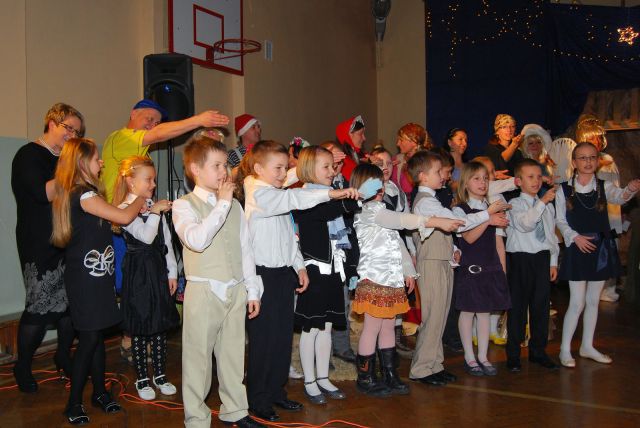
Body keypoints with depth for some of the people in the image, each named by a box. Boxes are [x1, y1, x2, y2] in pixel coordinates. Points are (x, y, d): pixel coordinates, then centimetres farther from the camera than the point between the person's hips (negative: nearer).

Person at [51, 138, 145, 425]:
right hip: (85, 277, -9)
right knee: (89, 337, -3)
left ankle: (99, 392, 25)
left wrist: (138, 206, 9)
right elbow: (124, 217, -18)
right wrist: (142, 197, -1)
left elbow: (111, 221, 16)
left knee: (96, 335, 14)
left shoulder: (80, 193, 13)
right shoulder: (83, 194, -18)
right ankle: (74, 403, 8)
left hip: (96, 274, 9)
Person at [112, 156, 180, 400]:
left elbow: (166, 240, 10)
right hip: (138, 271, -6)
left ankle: (160, 375, 25)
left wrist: (172, 272, 8)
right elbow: (146, 236, -22)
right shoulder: (124, 209, -10)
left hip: (159, 269, 6)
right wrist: (155, 211, -15)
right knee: (140, 327, 4)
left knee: (161, 324, 12)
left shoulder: (155, 206, 9)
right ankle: (142, 380, 18)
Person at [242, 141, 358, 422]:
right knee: (264, 338, -1)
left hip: (284, 273, 8)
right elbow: (293, 198, -29)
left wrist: (299, 266, 12)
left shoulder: (277, 197, 16)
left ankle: (276, 392, 27)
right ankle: (258, 401, 12)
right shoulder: (257, 194, -12)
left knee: (284, 335, 13)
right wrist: (330, 193, -37)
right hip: (263, 274, -8)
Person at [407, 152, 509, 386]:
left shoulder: (429, 200, 17)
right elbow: (458, 223, -19)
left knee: (439, 316, 13)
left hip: (443, 263, 10)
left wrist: (453, 249, 5)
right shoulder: (425, 202, -15)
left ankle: (434, 365, 22)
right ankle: (421, 369, 4)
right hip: (432, 264, -10)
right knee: (432, 317, -5)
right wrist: (487, 213, -12)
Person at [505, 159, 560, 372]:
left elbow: (552, 235, 16)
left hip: (542, 259, 5)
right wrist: (542, 202, -27)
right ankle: (513, 354, 11)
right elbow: (525, 223, -24)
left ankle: (538, 351, 24)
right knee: (518, 306, 1)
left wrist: (553, 261, 14)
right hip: (520, 259, -5)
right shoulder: (515, 204, -5)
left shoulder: (548, 206, 12)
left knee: (541, 306, 10)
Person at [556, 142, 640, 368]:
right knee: (577, 302, -5)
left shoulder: (604, 187, 1)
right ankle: (565, 349, 9)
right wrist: (575, 237, -17)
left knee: (593, 300, 13)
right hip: (577, 249, -3)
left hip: (601, 248, 3)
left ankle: (587, 346, 27)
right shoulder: (564, 190, -4)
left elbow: (618, 197, -19)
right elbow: (560, 221, -2)